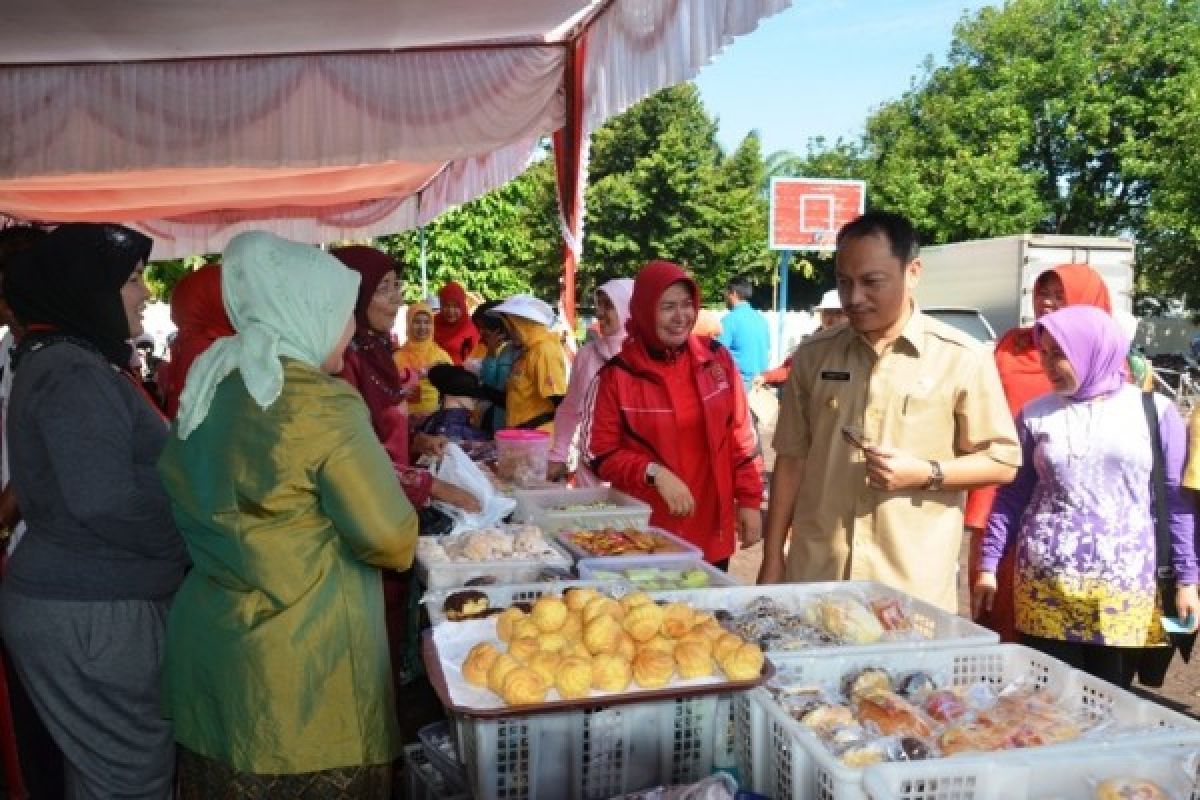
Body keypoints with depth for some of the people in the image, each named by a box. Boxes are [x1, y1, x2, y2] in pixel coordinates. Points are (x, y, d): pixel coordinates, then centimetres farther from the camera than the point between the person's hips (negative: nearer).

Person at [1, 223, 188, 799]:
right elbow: (105, 502, -27)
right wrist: (190, 540, -13)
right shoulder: (75, 374, -18)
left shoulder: (69, 362, 14)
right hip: (91, 614, -10)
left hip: (82, 601, 10)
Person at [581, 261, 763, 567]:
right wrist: (654, 473, -18)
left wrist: (749, 500, 5)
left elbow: (740, 437, 8)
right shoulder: (617, 374, -7)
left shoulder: (716, 358, 2)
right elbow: (599, 454, -5)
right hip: (645, 536, -3)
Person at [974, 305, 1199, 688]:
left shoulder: (1154, 411, 0)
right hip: (1044, 583, 1)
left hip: (1126, 587, -1)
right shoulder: (1035, 414, 3)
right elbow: (1012, 495, 7)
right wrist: (988, 564, 5)